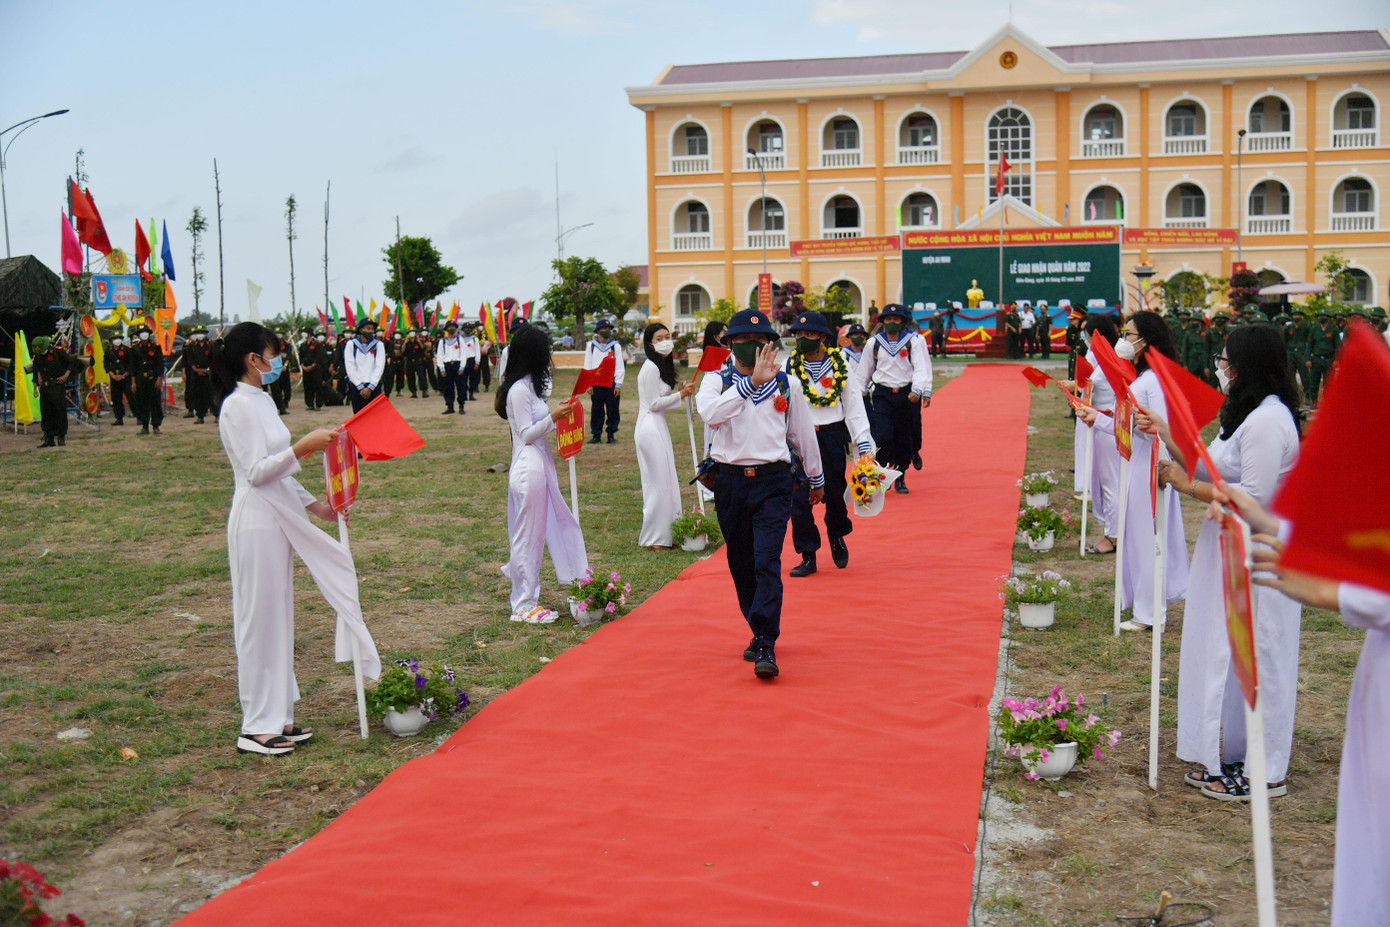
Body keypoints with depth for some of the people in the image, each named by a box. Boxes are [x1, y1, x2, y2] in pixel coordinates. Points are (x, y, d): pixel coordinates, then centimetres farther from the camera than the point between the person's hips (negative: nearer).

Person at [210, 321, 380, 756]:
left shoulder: (261, 400, 14)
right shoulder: (237, 405, -14)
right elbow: (256, 471, -19)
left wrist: (314, 504, 18)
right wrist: (304, 445, -24)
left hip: (280, 519, 9)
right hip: (256, 521, -9)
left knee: (279, 616, 13)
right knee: (260, 617, -2)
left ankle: (278, 716, 22)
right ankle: (257, 727, 7)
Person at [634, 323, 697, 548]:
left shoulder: (663, 365, 15)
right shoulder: (651, 368, -15)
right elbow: (653, 403, -16)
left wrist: (681, 392, 6)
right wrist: (680, 395, -12)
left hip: (658, 426, 10)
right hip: (651, 428, -10)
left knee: (666, 481, 12)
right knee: (658, 483, -5)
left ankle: (664, 534, 19)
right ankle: (653, 538, 4)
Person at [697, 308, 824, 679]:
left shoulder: (785, 385, 7)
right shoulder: (717, 381, 4)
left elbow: (803, 434, 18)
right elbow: (710, 412, -20)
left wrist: (816, 480, 27)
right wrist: (751, 382, -28)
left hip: (772, 483, -2)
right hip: (730, 482, 2)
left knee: (767, 562, -13)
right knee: (741, 565, 11)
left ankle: (765, 647, -14)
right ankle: (760, 632, 28)